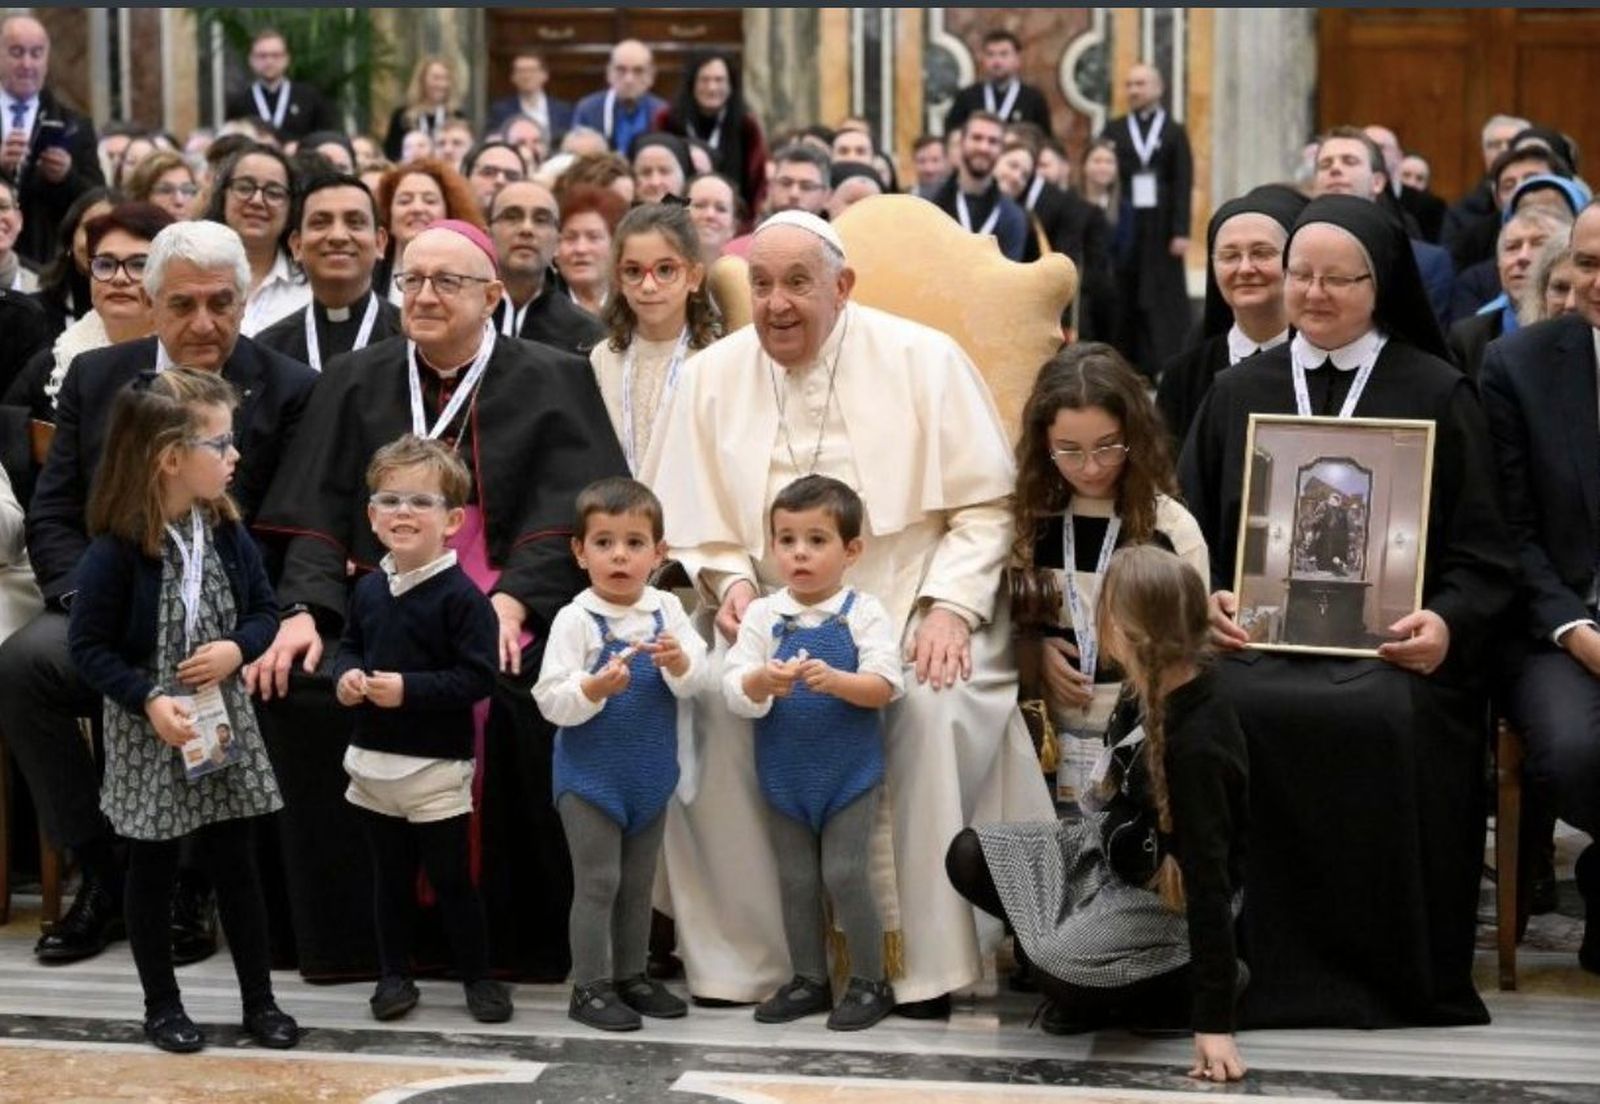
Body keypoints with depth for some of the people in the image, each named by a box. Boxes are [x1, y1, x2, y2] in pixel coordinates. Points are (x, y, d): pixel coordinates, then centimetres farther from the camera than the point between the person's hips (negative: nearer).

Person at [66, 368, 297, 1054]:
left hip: (223, 722, 4)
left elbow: (265, 611, 7)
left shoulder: (227, 532, -3)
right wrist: (148, 700, -23)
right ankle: (162, 1006, 24)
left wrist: (237, 649, -13)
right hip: (148, 732, -4)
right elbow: (87, 646, -13)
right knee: (152, 871, 10)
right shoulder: (116, 550, -18)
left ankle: (260, 1001, 21)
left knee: (236, 865, 10)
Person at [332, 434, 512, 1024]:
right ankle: (394, 975, 27)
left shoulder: (460, 596, -15)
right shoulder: (368, 590, 5)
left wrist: (409, 688, -24)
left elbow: (478, 677, -19)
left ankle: (478, 976, 18)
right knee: (389, 877, 16)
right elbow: (347, 646, 18)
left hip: (437, 765, -5)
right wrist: (346, 675, -4)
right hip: (373, 760, 6)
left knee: (451, 878, 4)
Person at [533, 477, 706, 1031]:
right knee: (597, 881, 0)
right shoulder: (576, 619, -12)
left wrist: (678, 662, -27)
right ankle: (590, 986, 9)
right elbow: (550, 700, -15)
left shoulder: (667, 609, 0)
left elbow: (695, 681, -7)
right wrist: (595, 688, -31)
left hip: (650, 773, 5)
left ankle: (631, 974, 28)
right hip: (591, 773, -5)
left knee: (639, 881, 15)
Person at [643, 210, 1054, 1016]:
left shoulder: (922, 360, -1)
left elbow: (985, 504, -1)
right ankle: (738, 955, -12)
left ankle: (933, 967, -18)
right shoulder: (714, 376, 7)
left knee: (938, 708, -32)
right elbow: (693, 522, 10)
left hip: (911, 616, -2)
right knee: (702, 704, -26)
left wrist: (951, 606, -13)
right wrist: (729, 578, -10)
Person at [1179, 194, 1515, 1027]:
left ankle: (1391, 972, -17)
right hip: (1257, 637, 2)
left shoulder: (1438, 394, 12)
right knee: (1226, 717, -34)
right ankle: (1274, 962, -18)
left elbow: (1482, 553, 8)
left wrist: (1446, 623, -13)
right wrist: (1206, 601, -7)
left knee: (1389, 723, -37)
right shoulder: (1237, 393, 19)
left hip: (1391, 646, -1)